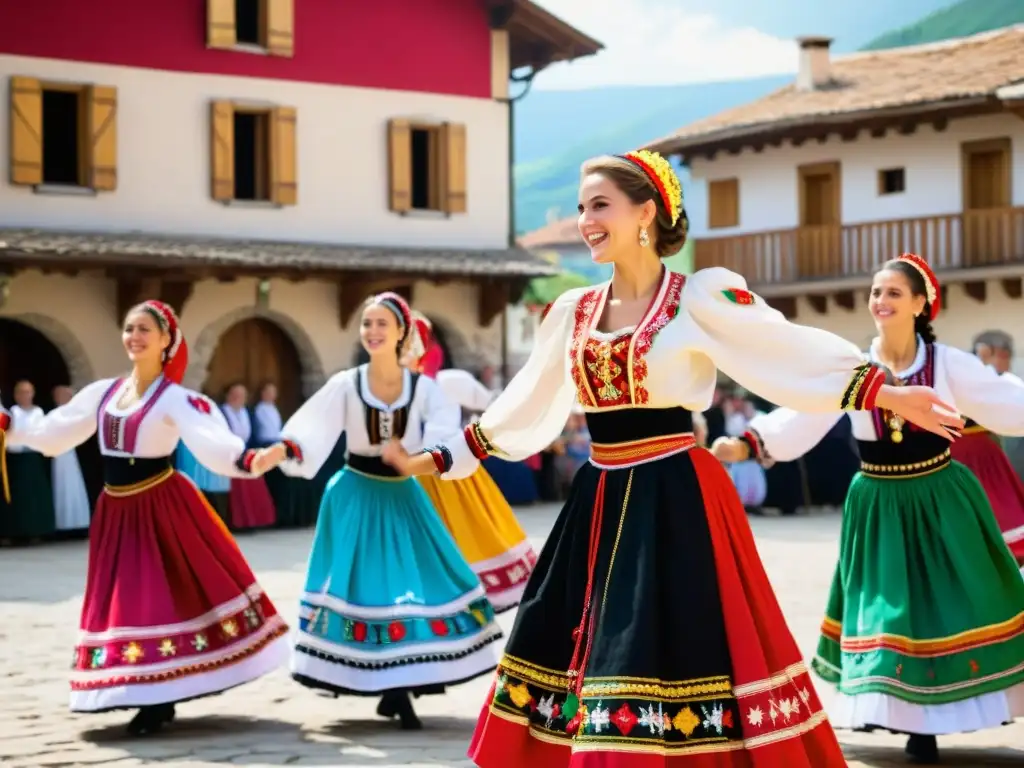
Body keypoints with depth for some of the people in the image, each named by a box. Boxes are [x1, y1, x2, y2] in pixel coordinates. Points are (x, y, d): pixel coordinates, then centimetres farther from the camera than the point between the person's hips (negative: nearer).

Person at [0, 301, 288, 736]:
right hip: (116, 510, 6)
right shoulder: (102, 392, 8)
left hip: (161, 507, -6)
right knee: (127, 599, 9)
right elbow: (53, 434, 14)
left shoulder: (174, 398, -11)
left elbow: (208, 441, -26)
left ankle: (163, 700, 6)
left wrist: (243, 460, -44)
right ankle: (155, 700, 18)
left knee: (164, 594, -3)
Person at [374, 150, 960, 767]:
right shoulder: (573, 312, 10)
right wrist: (441, 459, 22)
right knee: (586, 655, 8)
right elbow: (522, 409, 20)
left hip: (677, 502, -6)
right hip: (600, 505, 6)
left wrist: (885, 394, -22)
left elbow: (797, 353, -12)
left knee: (674, 653, -7)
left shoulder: (699, 298, -6)